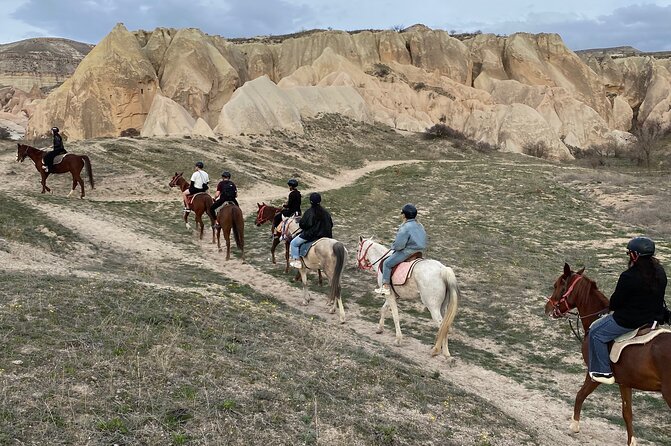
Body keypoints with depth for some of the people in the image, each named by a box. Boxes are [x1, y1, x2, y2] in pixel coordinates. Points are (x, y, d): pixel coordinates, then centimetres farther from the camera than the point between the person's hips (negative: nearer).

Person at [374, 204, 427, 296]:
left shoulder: (405, 228, -20)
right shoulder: (420, 226, 8)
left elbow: (399, 245, -23)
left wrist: (393, 246, 0)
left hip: (407, 252, -10)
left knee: (387, 263, -1)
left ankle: (385, 286, -4)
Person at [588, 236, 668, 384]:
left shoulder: (628, 277, -24)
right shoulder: (660, 272, 0)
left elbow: (615, 302, -16)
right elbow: (657, 295, 13)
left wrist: (613, 308, 8)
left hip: (630, 321, -9)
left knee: (596, 333, 5)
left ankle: (603, 372, 5)